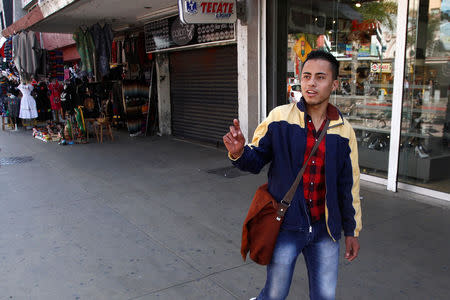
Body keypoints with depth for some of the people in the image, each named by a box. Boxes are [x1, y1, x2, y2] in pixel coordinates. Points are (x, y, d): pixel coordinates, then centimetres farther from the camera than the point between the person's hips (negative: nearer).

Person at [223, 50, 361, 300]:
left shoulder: (343, 131, -1)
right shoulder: (279, 118, -8)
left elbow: (348, 185, 7)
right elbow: (257, 159, -3)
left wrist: (352, 231, 12)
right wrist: (239, 152, -26)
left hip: (325, 230, 3)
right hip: (286, 226, -2)